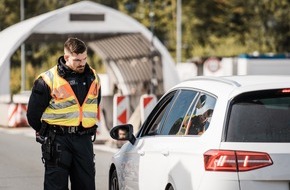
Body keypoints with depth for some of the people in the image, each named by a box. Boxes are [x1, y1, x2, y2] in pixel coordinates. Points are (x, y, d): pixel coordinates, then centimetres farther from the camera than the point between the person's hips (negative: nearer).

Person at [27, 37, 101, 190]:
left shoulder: (93, 78, 7)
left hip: (84, 139, 5)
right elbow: (33, 113, -1)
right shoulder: (48, 80, -9)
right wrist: (47, 134, 8)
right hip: (58, 141, -5)